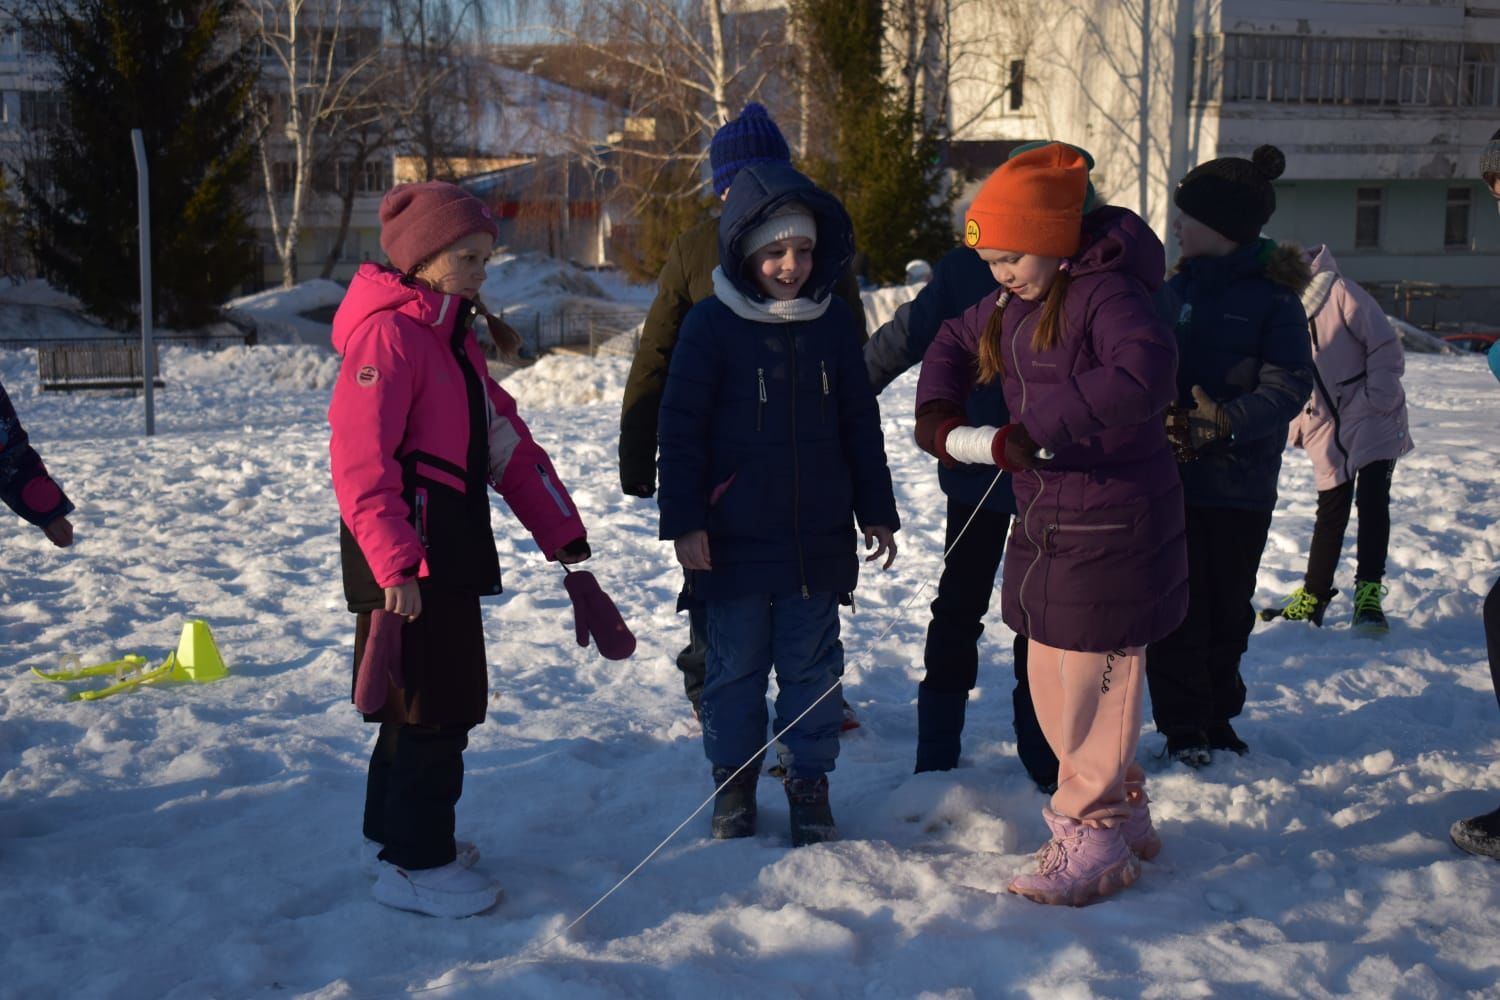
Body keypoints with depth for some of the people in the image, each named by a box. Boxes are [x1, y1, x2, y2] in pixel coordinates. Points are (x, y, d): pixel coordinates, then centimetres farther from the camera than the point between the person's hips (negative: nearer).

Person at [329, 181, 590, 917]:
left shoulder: (452, 338, 17)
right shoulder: (388, 335, -14)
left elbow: (507, 442, 16)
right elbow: (361, 461, -23)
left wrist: (562, 534, 13)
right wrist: (395, 565, -31)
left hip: (448, 557, 10)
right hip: (406, 565, -10)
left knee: (427, 700, 19)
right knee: (434, 705, -3)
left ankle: (395, 830, 33)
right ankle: (416, 865, 8)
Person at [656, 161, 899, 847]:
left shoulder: (832, 322, 4)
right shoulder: (711, 324, -7)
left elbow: (861, 424, 11)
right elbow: (681, 428, -5)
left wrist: (877, 511, 11)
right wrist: (684, 521, -9)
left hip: (818, 536, 3)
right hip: (734, 539, -2)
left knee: (813, 666, 9)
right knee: (735, 667, 8)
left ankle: (810, 786, 22)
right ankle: (733, 785, 23)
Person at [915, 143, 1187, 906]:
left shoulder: (1105, 292, -18)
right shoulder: (1015, 302, 9)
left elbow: (1145, 374, -36)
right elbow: (954, 341, 27)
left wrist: (1029, 432, -35)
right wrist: (937, 413, 5)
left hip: (1110, 521, -9)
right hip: (1044, 519, 9)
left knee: (1090, 681, -3)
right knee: (1051, 680, 14)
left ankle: (1093, 839, 10)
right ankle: (1125, 811, 30)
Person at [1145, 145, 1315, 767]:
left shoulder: (1273, 296, -6)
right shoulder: (1179, 288, 8)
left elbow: (1289, 386, -16)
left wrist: (1228, 421, -32)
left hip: (1239, 485, -3)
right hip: (1169, 477, 3)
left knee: (1227, 606, 9)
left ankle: (1216, 718, 26)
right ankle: (1184, 728, 9)